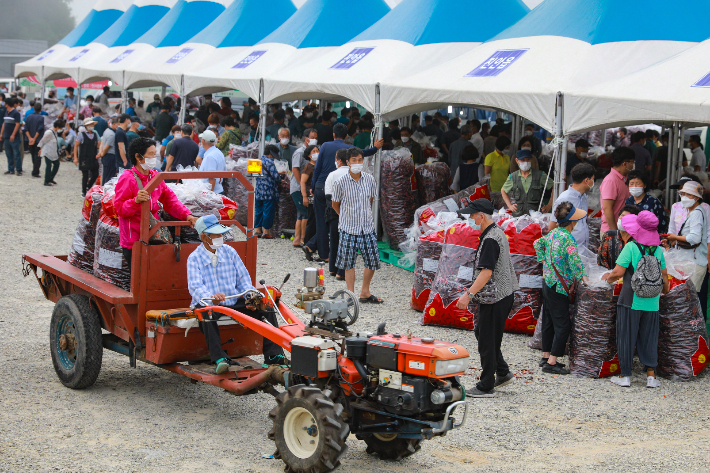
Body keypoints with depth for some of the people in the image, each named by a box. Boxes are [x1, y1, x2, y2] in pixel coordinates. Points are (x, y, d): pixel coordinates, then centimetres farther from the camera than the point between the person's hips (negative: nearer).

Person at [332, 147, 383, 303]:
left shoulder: (370, 179, 0)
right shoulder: (341, 182, -9)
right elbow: (335, 205, 5)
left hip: (367, 227, 3)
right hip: (348, 229, -3)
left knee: (373, 261, 5)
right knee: (349, 262, 3)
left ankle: (365, 292, 23)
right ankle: (350, 294, 15)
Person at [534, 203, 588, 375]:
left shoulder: (553, 233, 5)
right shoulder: (567, 238, -20)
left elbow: (538, 243, 23)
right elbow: (575, 262, -22)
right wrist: (582, 278, -8)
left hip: (547, 282, 9)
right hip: (559, 287, -9)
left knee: (549, 321, 17)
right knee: (563, 325, -3)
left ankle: (546, 356, 25)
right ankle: (552, 362, -3)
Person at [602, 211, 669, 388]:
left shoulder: (631, 247, -8)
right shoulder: (658, 249, 6)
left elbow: (618, 272, -14)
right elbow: (664, 276, 11)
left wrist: (608, 277, 6)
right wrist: (665, 289, 29)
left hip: (631, 301, -4)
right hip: (652, 303, 4)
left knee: (626, 338, 6)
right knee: (649, 339, 13)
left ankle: (625, 375, 12)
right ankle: (651, 375, 11)